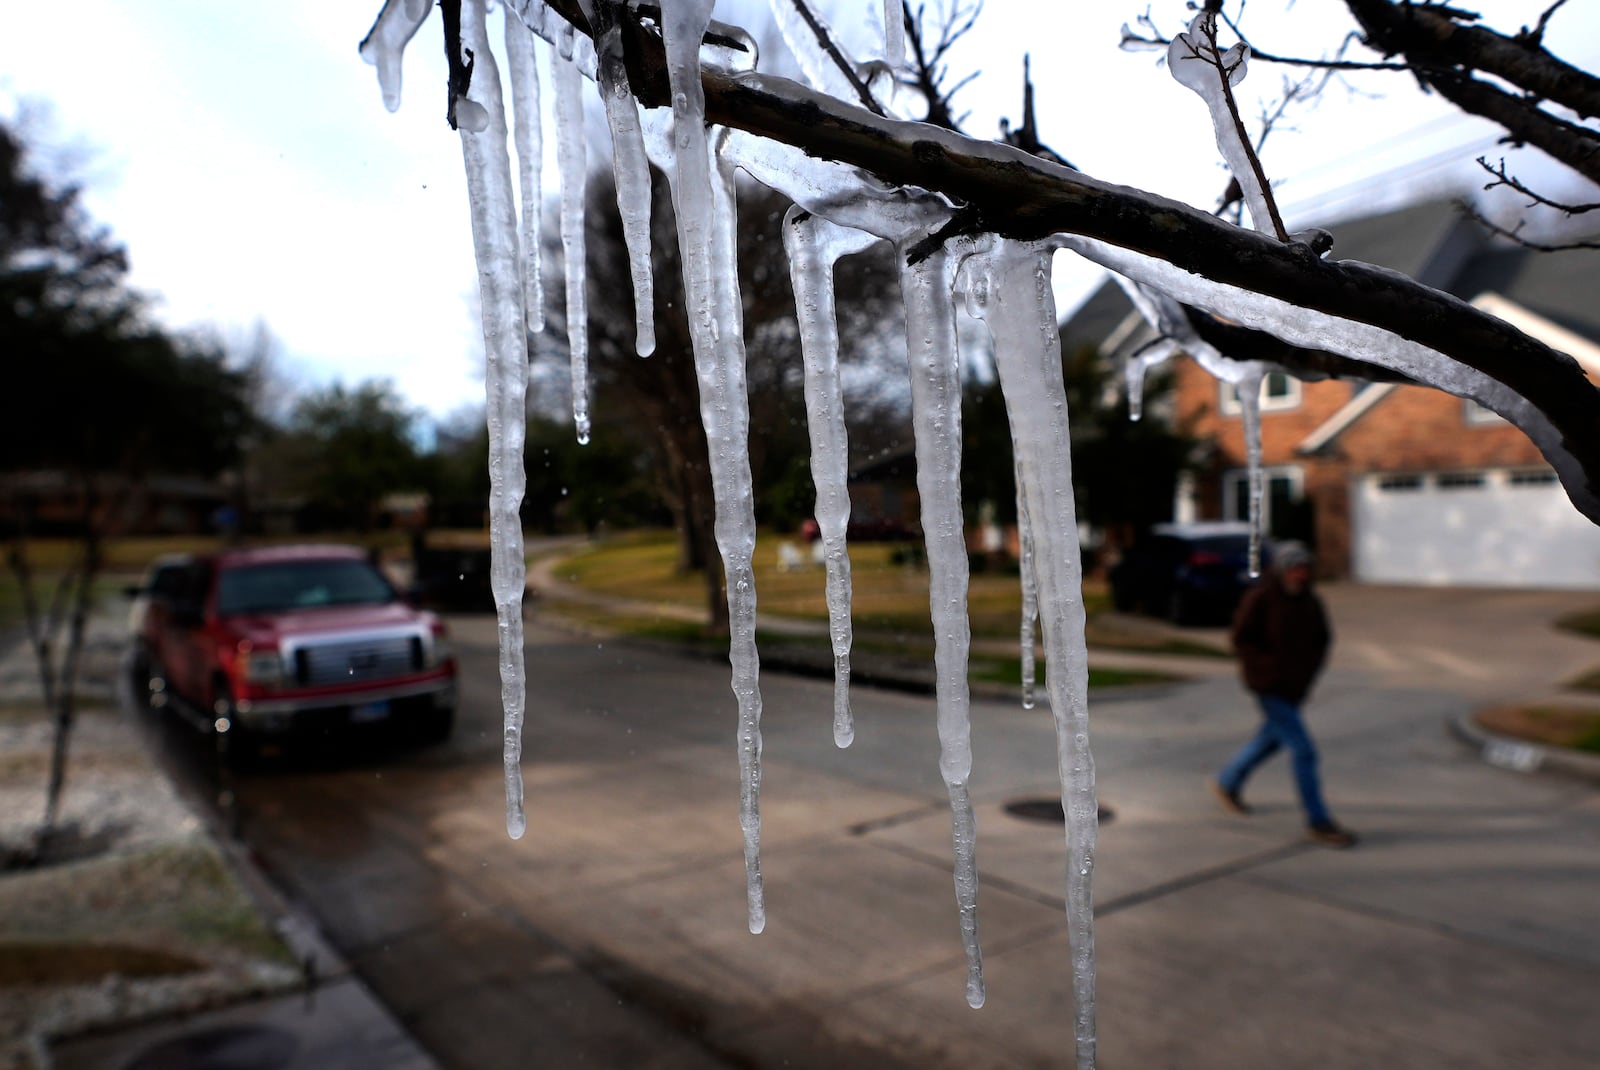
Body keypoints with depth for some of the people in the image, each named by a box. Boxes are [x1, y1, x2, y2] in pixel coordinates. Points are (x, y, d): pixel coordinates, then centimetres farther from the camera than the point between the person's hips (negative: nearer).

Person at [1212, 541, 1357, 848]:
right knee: (1303, 751, -9)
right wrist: (1273, 667, -20)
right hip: (1268, 686, -7)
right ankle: (1318, 822, 2)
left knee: (1271, 739, 22)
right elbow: (1241, 640, -13)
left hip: (1296, 687, 7)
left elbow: (1323, 639, 13)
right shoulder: (1260, 598, -15)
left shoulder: (1310, 601, 2)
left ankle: (1227, 783, 43)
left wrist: (1311, 668, -3)